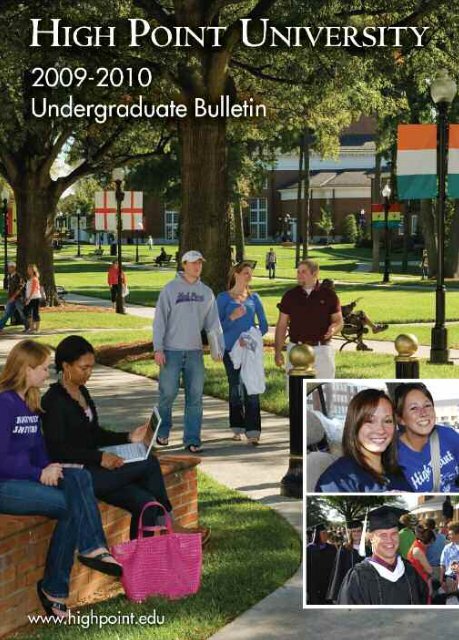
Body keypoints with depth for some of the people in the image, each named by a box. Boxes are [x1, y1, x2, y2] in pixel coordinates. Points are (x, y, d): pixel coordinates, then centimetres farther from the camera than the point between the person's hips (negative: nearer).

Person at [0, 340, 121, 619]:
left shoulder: (31, 403, 16)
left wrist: (50, 468, -4)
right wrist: (40, 474, -16)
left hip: (26, 477, 8)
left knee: (79, 477, -18)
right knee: (70, 505, -24)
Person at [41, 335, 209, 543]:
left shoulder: (82, 391, 16)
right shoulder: (54, 400, -12)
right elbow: (57, 449, -18)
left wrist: (129, 438, 10)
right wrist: (100, 458, -23)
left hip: (91, 467, 8)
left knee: (145, 502, -15)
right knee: (150, 464, -14)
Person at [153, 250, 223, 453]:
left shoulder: (206, 292, 10)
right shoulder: (170, 289, -2)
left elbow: (213, 323, 10)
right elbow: (160, 320, -5)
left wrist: (218, 348, -1)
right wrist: (158, 348, -12)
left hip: (195, 351, 3)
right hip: (172, 350, -3)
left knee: (195, 396, 1)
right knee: (168, 392, -2)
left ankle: (192, 439, 6)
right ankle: (162, 431, 20)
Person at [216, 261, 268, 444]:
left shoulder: (254, 298, 10)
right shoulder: (224, 298, 3)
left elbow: (264, 325, 7)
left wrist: (252, 339, -10)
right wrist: (232, 317, -18)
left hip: (251, 349, 1)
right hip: (231, 349, -1)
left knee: (252, 388, -8)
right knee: (235, 388, 6)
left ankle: (253, 431, -12)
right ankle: (238, 428, 17)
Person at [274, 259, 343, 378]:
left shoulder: (328, 295, 1)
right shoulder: (290, 296, 5)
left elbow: (339, 320, 6)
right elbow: (282, 325, 7)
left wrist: (333, 329, -18)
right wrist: (278, 351, 1)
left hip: (321, 349, -1)